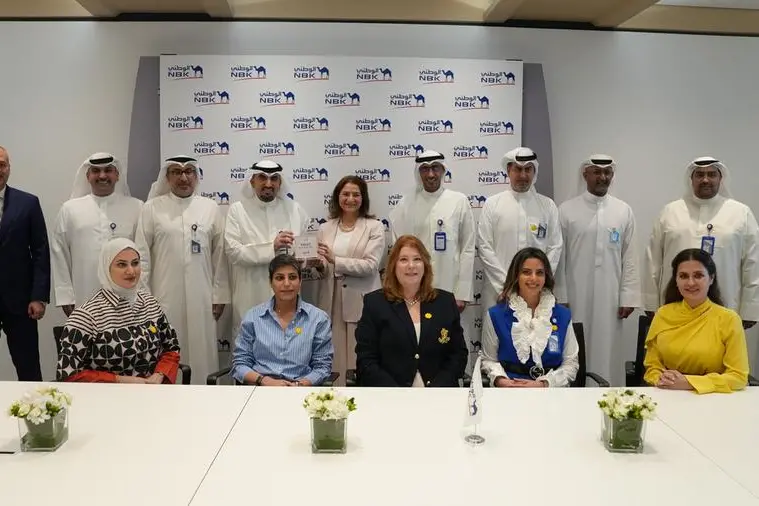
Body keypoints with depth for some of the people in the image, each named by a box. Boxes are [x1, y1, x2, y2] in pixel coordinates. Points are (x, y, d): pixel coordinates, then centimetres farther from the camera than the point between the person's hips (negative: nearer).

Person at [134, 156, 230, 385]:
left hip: (201, 299, 1)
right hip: (164, 297, -1)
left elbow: (220, 255, 6)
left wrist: (219, 295, 3)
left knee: (200, 353, 5)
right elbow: (142, 254, 2)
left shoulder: (211, 208, 7)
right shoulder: (152, 208, 4)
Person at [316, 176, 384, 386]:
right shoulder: (325, 229, 14)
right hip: (332, 304, 3)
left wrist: (335, 261, -18)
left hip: (361, 304, -3)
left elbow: (371, 265, -9)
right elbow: (321, 269, 12)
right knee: (334, 360, 2)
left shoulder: (374, 227, 3)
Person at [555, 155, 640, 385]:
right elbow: (559, 256, 0)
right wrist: (560, 297, -1)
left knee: (607, 353, 5)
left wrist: (628, 297, 0)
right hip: (575, 298, -1)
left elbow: (630, 258, 4)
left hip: (610, 299, 1)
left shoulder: (624, 211, 5)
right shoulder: (566, 210, 0)